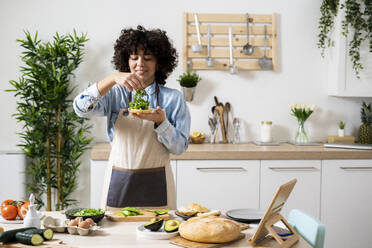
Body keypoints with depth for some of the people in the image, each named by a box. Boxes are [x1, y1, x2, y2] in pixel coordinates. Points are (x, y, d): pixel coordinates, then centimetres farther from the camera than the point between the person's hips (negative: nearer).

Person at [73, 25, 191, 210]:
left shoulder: (173, 98, 2)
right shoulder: (116, 94, 5)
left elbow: (180, 147, -1)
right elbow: (81, 108, -12)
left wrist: (161, 122, -19)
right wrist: (113, 79, -23)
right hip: (118, 183, 1)